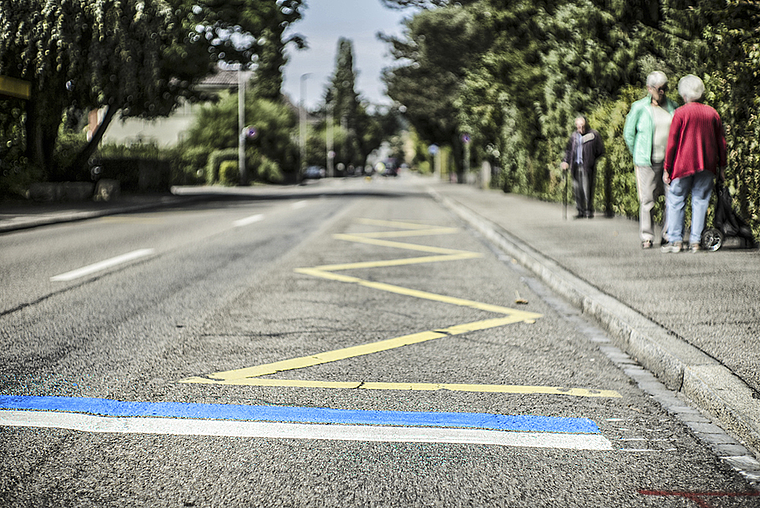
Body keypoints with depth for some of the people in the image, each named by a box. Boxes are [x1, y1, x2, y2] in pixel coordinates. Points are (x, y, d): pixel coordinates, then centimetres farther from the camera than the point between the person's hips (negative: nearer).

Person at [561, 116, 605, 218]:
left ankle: (589, 210, 3)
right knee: (577, 189, 2)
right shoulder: (574, 136, 15)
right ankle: (581, 211, 11)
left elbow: (600, 150, 4)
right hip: (576, 166, 4)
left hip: (587, 166, -4)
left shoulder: (593, 135, 1)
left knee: (587, 189, -8)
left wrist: (591, 160, -3)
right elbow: (568, 150, 19)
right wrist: (565, 161, 4)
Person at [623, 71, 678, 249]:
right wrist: (638, 156, 8)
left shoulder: (672, 107, 8)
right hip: (647, 161, -4)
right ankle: (646, 237, 4)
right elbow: (628, 133, 4)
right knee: (647, 199, -5)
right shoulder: (639, 108, -4)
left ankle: (668, 236, 10)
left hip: (670, 160, 4)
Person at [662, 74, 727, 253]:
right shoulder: (712, 113, 6)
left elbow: (672, 143, -7)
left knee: (676, 201, 6)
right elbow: (721, 142, 9)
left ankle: (675, 240, 2)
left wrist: (667, 168, -2)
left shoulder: (680, 113, -7)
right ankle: (695, 241, 6)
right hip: (707, 165, 4)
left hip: (684, 164, -4)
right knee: (700, 201, 8)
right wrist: (722, 166, 16)